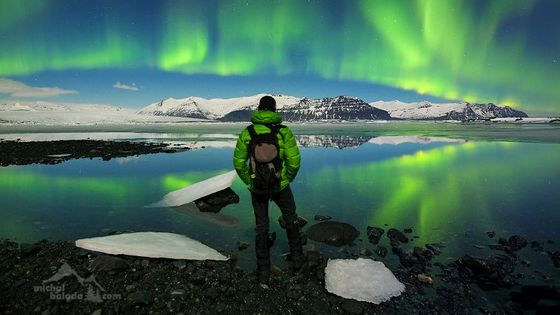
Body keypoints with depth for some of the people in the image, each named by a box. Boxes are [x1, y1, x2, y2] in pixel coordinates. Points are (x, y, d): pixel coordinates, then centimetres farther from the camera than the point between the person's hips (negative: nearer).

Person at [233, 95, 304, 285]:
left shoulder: (247, 133, -6)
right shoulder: (284, 131, -10)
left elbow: (238, 163, -4)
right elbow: (294, 161, -12)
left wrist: (249, 182, 10)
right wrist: (288, 179, 6)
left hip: (257, 188, 1)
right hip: (280, 186, -1)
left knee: (261, 227, 15)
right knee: (291, 219, 24)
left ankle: (263, 272, 22)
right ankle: (296, 258, 34)